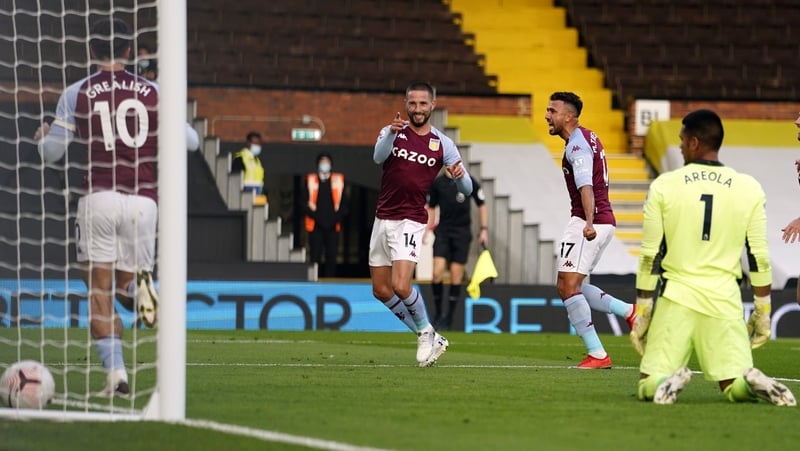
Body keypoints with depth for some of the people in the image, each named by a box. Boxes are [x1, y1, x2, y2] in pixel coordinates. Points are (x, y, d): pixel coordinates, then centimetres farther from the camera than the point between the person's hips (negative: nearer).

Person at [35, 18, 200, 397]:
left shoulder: (76, 94, 3)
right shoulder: (153, 93, 8)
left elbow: (50, 153, 4)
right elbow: (190, 141, 13)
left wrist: (42, 136, 28)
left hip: (98, 198, -2)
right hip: (143, 200, 2)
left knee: (99, 292, 4)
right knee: (126, 284, 16)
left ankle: (116, 372, -13)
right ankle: (139, 284, -22)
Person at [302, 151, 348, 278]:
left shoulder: (339, 180, 10)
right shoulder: (310, 180, 7)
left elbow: (343, 203, 8)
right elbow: (304, 203, 2)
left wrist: (336, 218, -7)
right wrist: (317, 216, -9)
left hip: (333, 226, 1)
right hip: (316, 226, -1)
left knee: (331, 258, 0)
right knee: (315, 257, -4)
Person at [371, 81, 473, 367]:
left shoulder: (442, 144, 0)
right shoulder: (392, 132, 3)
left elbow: (467, 189, -1)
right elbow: (378, 157, -19)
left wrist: (460, 176, -25)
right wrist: (391, 134, -40)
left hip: (411, 222, -4)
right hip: (382, 220, 4)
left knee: (400, 286, -20)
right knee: (381, 291, 5)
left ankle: (426, 332, 6)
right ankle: (426, 338, 19)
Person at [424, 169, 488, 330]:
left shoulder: (469, 182, -1)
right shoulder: (437, 183, 4)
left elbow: (481, 205, 6)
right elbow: (431, 208, 15)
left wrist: (484, 229, 0)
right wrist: (426, 231, 6)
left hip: (462, 232, -1)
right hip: (443, 231, 1)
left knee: (456, 277, -1)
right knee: (437, 272, -13)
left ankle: (449, 317, 8)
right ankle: (437, 313, 2)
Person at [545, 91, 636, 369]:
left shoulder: (577, 146, -15)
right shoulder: (587, 137, 17)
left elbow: (586, 187, -29)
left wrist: (589, 222, -42)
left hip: (587, 223, -10)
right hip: (605, 222, 10)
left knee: (568, 287, -10)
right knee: (571, 287, 16)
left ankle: (597, 354, -12)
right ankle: (629, 312, 10)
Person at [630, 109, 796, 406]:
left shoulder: (664, 186, -2)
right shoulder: (749, 189, 2)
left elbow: (650, 256, 0)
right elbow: (759, 258, 4)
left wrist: (642, 311, 7)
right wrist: (762, 312, 13)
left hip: (676, 298, -1)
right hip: (724, 302, 1)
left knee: (649, 385, 6)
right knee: (736, 386, 9)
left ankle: (669, 381, -29)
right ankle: (752, 381, -26)